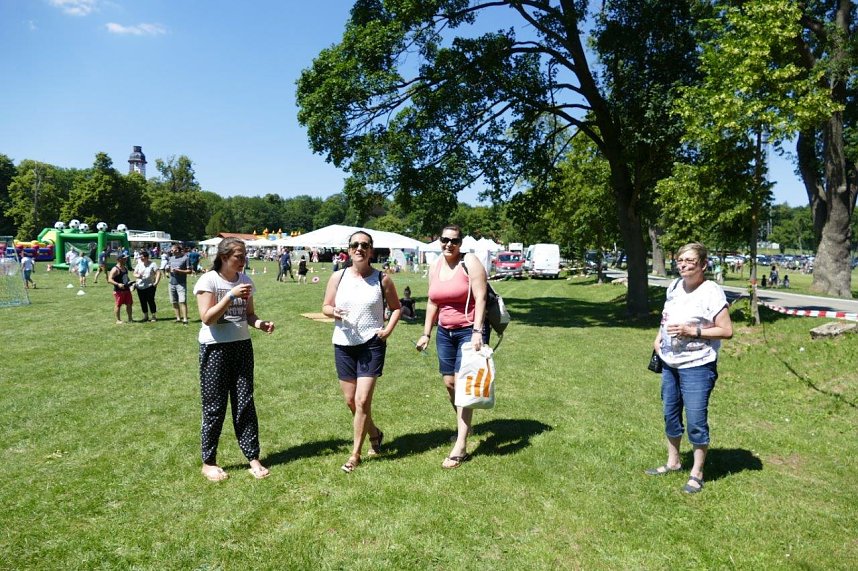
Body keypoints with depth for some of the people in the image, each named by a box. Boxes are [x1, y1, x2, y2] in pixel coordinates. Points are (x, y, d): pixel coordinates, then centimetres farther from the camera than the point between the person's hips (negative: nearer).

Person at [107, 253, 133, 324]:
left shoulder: (125, 268, 11)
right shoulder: (115, 269, -15)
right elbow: (110, 279, -21)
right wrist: (118, 284, -32)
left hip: (126, 289, 8)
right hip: (118, 291, -8)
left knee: (129, 304, 12)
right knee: (118, 305, 2)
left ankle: (130, 319, 23)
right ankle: (118, 320, 10)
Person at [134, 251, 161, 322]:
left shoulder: (152, 264, -4)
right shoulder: (139, 264, 9)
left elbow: (158, 273, -8)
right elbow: (134, 273, 11)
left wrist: (156, 282, -17)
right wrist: (137, 276, -12)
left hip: (150, 286, -5)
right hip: (140, 287, 5)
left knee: (151, 301, -5)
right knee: (143, 302, 9)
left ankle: (154, 316, 6)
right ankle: (145, 317, 21)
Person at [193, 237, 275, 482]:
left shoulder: (245, 280, 6)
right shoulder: (209, 280, -10)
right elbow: (207, 318, -17)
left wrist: (260, 323, -10)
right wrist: (231, 295, -24)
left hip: (243, 346, 5)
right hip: (215, 348, -5)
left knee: (245, 403, 7)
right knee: (214, 406, 3)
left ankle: (253, 459, 13)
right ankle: (208, 462, 19)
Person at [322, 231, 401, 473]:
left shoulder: (382, 279, -2)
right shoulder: (338, 277, 2)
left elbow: (396, 307, 8)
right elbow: (326, 306, 8)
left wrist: (389, 329, -8)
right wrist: (334, 312, -14)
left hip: (372, 344, -3)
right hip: (343, 344, 3)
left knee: (362, 400, -7)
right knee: (350, 400, 12)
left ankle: (355, 454, 9)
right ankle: (374, 433, 39)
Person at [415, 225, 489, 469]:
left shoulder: (470, 263, -10)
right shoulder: (435, 267, 8)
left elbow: (480, 298, -16)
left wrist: (477, 332, -23)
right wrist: (426, 334, 11)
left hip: (469, 331, -6)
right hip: (445, 332, 6)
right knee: (449, 382, 9)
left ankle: (461, 447, -7)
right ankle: (464, 426, 34)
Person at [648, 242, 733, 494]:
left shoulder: (711, 292, -15)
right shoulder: (674, 287, 6)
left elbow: (727, 331, -16)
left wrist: (693, 331, -23)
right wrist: (658, 338, 6)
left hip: (697, 366, -7)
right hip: (670, 363, 7)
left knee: (696, 420, 0)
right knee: (670, 414, 18)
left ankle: (697, 473, 17)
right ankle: (673, 461, 36)